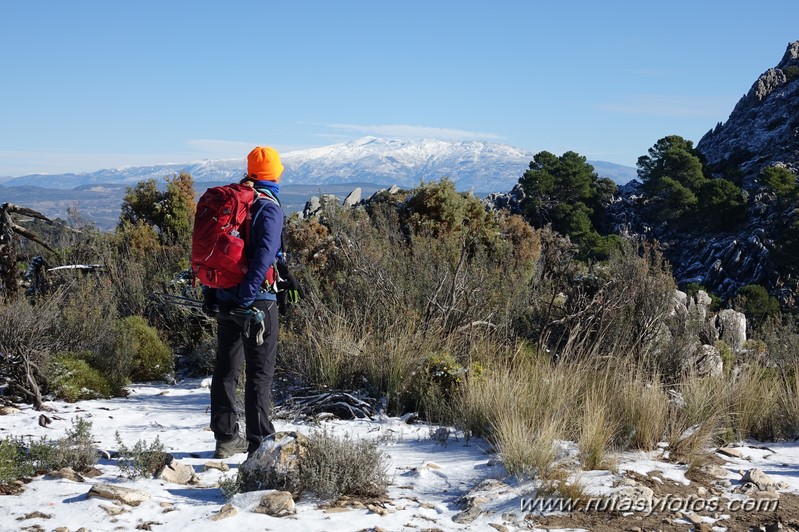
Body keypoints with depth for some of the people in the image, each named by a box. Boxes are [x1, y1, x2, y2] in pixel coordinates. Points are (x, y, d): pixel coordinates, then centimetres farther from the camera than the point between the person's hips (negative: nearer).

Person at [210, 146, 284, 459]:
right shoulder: (269, 208, -11)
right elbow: (264, 255, -24)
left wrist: (213, 291, 18)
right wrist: (247, 297, -26)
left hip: (225, 298, 7)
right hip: (257, 300, -7)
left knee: (226, 368, 13)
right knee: (260, 371, 0)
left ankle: (226, 438, 20)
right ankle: (259, 441, 1)